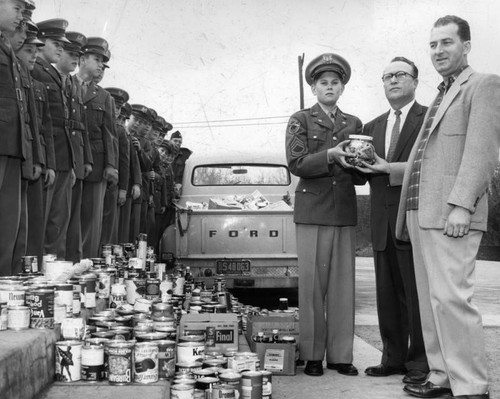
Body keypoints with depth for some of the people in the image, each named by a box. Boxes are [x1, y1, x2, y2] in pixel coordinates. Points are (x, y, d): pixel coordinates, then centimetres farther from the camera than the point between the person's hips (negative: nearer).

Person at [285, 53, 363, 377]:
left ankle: (340, 354, 7)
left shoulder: (354, 124, 16)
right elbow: (296, 164, -6)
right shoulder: (301, 120, 7)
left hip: (345, 212, 3)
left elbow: (361, 177, 13)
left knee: (344, 283, 2)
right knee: (312, 284, -3)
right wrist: (330, 156, -19)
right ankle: (312, 355, 4)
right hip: (313, 210, -3)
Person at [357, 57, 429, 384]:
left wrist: (388, 169, -17)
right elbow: (365, 174, 16)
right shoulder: (373, 127, 19)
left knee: (417, 293, -2)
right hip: (383, 221, 6)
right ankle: (393, 358, 18)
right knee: (388, 295, 10)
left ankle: (420, 363, 7)